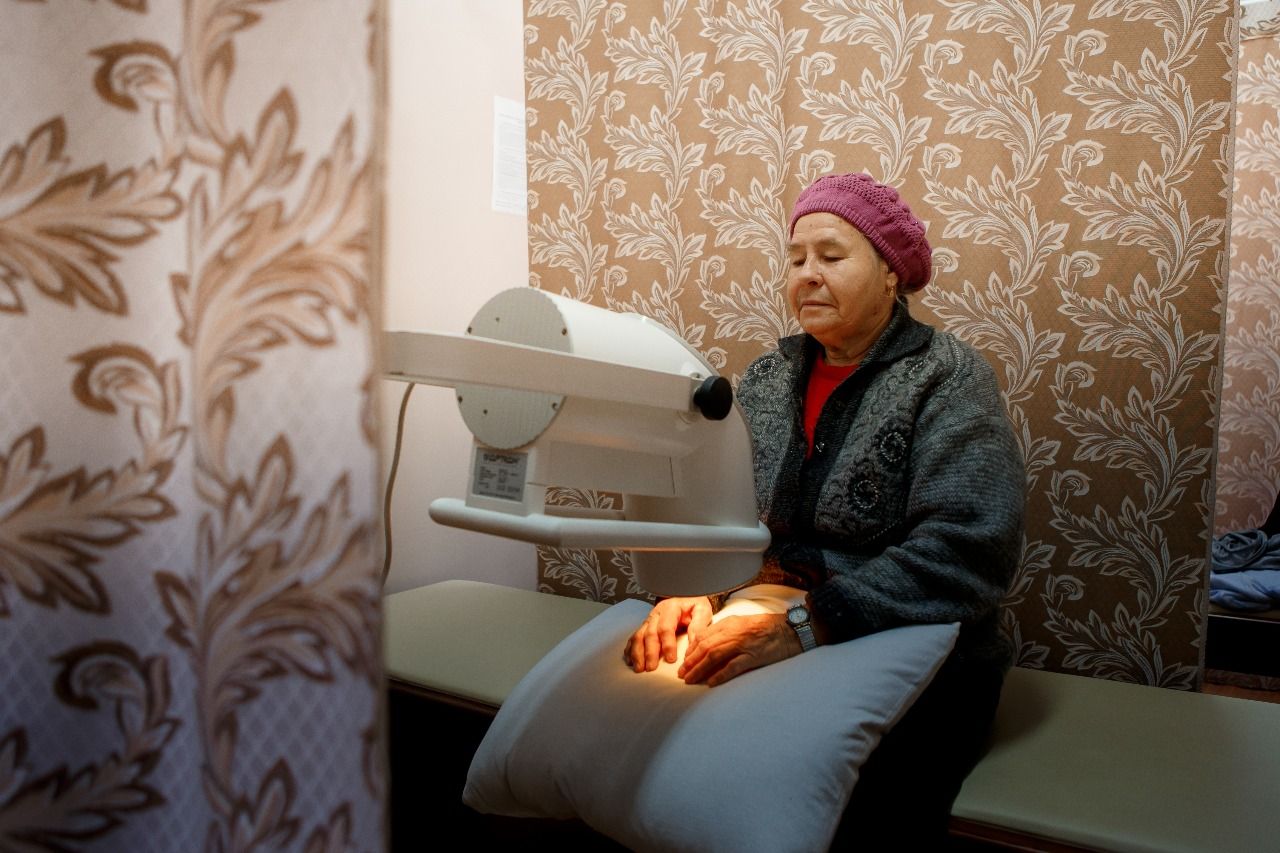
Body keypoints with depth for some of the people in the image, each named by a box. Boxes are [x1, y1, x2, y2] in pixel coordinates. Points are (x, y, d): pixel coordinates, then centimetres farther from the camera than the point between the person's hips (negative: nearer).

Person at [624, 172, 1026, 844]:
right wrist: (690, 592, -13)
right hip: (771, 655, 4)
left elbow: (968, 551, -18)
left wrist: (805, 626, -25)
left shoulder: (947, 379, -5)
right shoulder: (766, 379, 11)